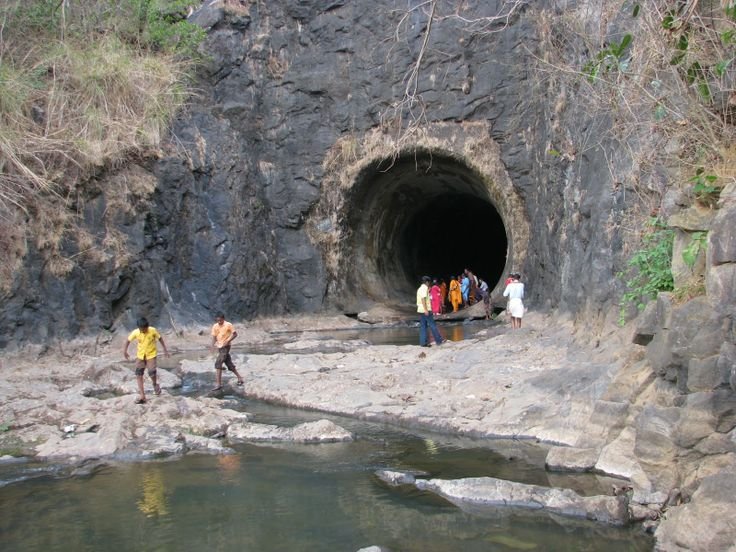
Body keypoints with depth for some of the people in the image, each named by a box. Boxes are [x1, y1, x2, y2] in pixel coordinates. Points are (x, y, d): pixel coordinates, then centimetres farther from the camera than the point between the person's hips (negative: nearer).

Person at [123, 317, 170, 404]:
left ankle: (155, 385, 21)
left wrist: (165, 349, 1)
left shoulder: (153, 330, -18)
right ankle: (142, 396, -2)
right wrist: (125, 350, -8)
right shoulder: (135, 332, -15)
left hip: (151, 354, -2)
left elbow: (160, 338, -3)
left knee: (152, 372, -15)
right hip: (140, 355, 2)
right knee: (138, 374, -6)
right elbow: (128, 340, 0)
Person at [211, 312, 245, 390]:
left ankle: (218, 384, -15)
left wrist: (228, 341, -18)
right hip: (219, 347, 7)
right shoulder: (215, 326, 4)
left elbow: (235, 334, -7)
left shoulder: (228, 325, -11)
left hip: (225, 346, -7)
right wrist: (213, 345, -11)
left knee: (218, 364, -15)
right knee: (229, 364, 13)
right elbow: (214, 337, 5)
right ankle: (240, 378, 26)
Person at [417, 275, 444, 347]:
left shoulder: (420, 288, 19)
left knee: (423, 326, 6)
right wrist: (426, 310, -24)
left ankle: (423, 342, 3)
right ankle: (439, 340, -1)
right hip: (425, 310, -9)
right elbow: (423, 299, -20)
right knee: (432, 325, -4)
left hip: (420, 310, 9)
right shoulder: (425, 288, -10)